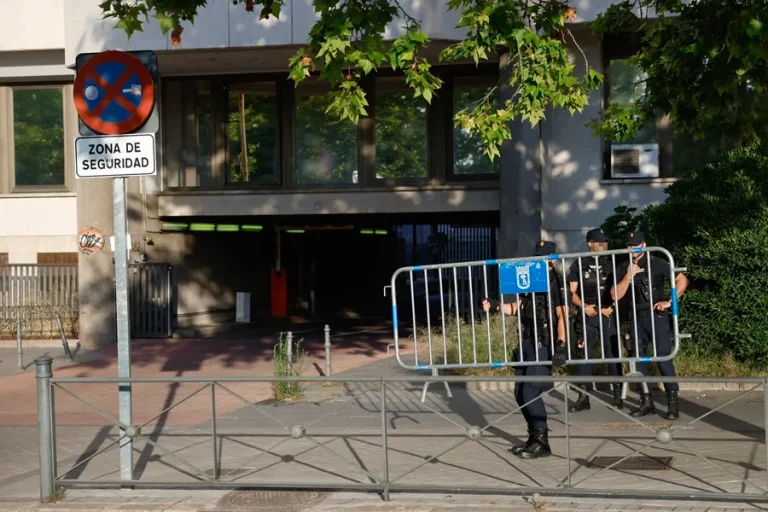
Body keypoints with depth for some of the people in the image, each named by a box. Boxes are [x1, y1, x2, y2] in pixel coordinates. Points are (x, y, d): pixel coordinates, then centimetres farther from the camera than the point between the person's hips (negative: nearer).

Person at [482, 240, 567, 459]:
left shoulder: (556, 282, -8)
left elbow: (562, 316, -15)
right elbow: (516, 307, 17)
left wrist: (560, 345, -24)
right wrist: (495, 306, 0)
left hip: (544, 343, -8)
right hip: (527, 341, 8)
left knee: (530, 391, -13)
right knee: (520, 392, 9)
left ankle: (542, 442, -2)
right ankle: (534, 438, 21)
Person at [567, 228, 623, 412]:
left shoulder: (612, 263, 5)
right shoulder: (578, 265, 5)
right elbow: (572, 292, 4)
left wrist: (612, 307, -10)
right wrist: (584, 306, -11)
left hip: (608, 315, 0)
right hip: (586, 316, 1)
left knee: (613, 355, 1)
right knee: (583, 355, 2)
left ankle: (618, 395, 9)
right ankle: (583, 397, 8)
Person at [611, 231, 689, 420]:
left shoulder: (656, 263, -2)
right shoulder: (623, 268, 9)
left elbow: (682, 280, -6)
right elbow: (616, 295, -1)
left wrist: (669, 301, -13)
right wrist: (628, 276, -11)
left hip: (656, 316, -4)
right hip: (636, 318, 5)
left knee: (664, 359, -8)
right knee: (637, 360, 6)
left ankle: (672, 403, -3)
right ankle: (646, 402, 15)